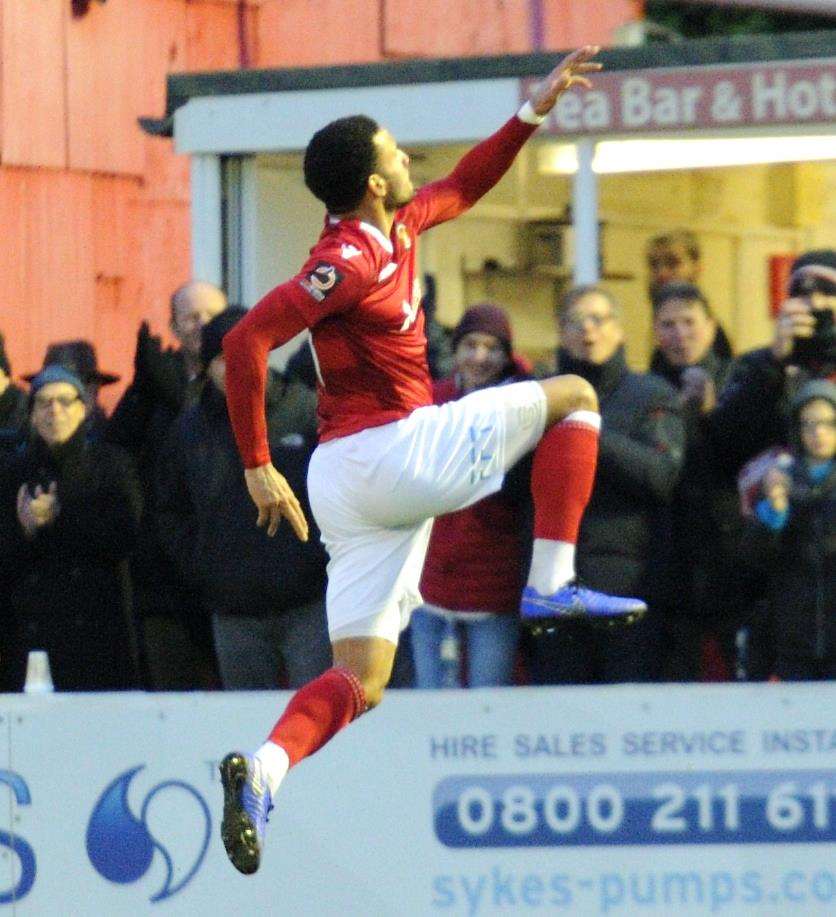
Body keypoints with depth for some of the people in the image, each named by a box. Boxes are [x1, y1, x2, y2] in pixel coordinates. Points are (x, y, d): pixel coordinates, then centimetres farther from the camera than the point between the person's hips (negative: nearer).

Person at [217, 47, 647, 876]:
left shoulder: (396, 228, 12)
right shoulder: (350, 261, -15)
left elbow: (463, 187, 32)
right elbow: (246, 341, -20)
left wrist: (533, 112, 25)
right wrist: (257, 467, -18)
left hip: (351, 481, 9)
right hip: (396, 452, -9)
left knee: (358, 682, 4)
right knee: (571, 397, 7)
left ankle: (262, 774, -20)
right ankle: (551, 584, -1)